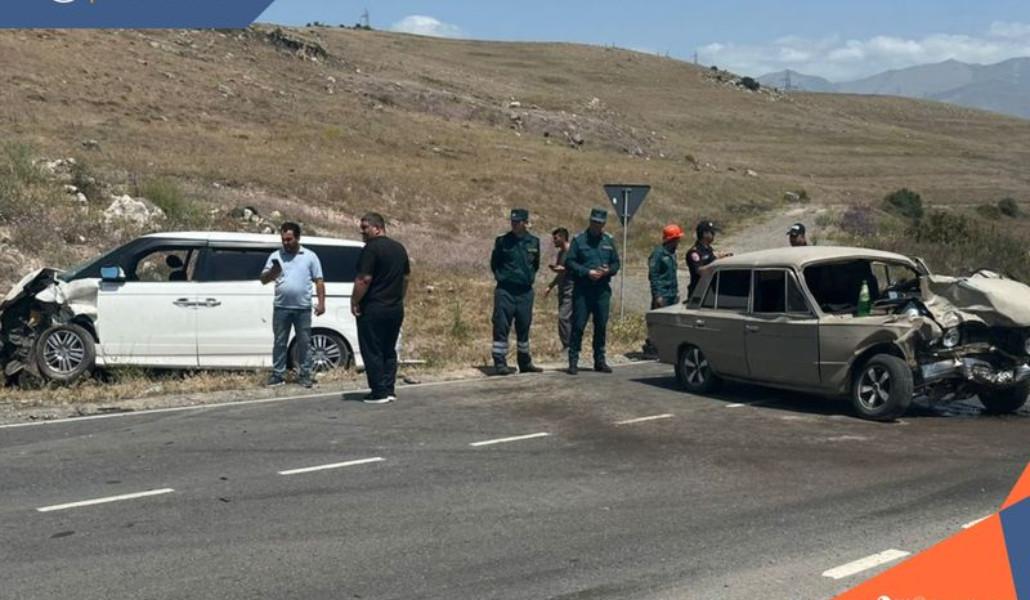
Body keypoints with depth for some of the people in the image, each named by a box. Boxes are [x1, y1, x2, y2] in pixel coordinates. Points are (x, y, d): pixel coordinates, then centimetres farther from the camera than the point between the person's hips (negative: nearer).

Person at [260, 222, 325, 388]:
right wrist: (272, 271, -17)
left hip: (303, 308, -1)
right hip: (281, 308, 1)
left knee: (304, 343, 4)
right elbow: (263, 280, 5)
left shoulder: (310, 256, 4)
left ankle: (304, 374, 12)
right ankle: (278, 374, 11)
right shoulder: (275, 256, 7)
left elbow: (319, 281, 5)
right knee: (279, 343, 5)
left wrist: (321, 303, -4)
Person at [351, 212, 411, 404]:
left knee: (372, 351, -1)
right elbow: (406, 277, 19)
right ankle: (389, 390, 14)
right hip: (396, 308, 8)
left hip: (373, 309, -8)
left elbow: (364, 279, -19)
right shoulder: (399, 248, 13)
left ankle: (379, 392, -1)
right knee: (389, 350, 14)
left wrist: (354, 302, -11)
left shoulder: (371, 248, -14)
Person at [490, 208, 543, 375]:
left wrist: (530, 277, 11)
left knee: (524, 327, 12)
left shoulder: (534, 242, 5)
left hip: (525, 291, 3)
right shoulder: (502, 241, -3)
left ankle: (525, 363, 23)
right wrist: (501, 277, 2)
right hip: (505, 291, -3)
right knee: (501, 326, -6)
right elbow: (494, 264, 7)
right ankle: (500, 363, -2)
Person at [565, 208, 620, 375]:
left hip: (602, 290, 4)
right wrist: (587, 272, -15)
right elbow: (569, 262, -4)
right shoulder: (579, 240, 1)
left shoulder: (609, 241, 13)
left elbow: (616, 263, 15)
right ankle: (573, 361, 1)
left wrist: (608, 271, -7)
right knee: (578, 325, -5)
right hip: (582, 290, -4)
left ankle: (600, 360, 16)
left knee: (601, 326, 7)